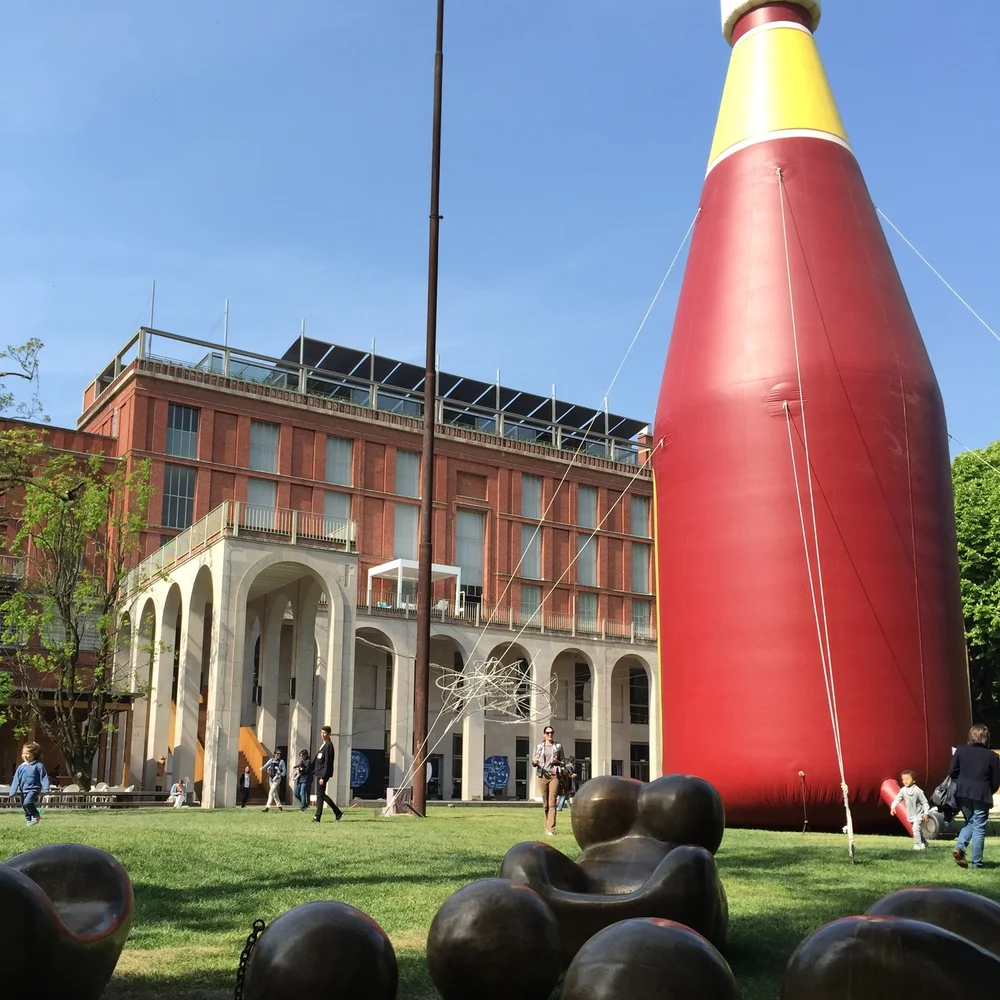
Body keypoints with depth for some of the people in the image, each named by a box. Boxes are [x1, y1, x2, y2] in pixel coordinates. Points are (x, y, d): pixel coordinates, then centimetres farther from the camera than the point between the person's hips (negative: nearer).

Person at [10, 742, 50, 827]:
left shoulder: (38, 766, -6)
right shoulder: (21, 767, 6)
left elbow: (44, 778, -6)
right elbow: (16, 780, 9)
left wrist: (45, 789, -15)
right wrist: (13, 792, 5)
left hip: (34, 789, -6)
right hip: (23, 790, 6)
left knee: (27, 802, -25)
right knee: (24, 806, 9)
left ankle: (36, 816, -8)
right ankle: (29, 820, 26)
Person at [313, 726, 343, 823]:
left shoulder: (328, 746, -14)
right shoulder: (323, 744, 16)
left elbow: (327, 763, -18)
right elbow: (316, 759, 22)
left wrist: (323, 777, -20)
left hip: (323, 774, -10)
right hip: (319, 773, 10)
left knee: (320, 795, -5)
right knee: (321, 794, 14)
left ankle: (317, 817, 1)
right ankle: (338, 812, 21)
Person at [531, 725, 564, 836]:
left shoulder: (558, 746, 9)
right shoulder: (540, 746, 11)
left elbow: (562, 763, 13)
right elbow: (534, 763, 13)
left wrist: (557, 762, -9)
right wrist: (534, 762, -11)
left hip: (554, 776, -1)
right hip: (542, 776, 1)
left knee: (552, 804, -9)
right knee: (545, 804, 2)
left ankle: (551, 829, -13)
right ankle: (547, 827, 12)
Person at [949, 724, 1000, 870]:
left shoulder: (961, 751, 4)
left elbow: (952, 773, 3)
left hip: (962, 794, 3)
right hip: (981, 796, -3)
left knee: (969, 823, 20)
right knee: (979, 828, 4)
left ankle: (959, 847, -4)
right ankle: (977, 863, 6)